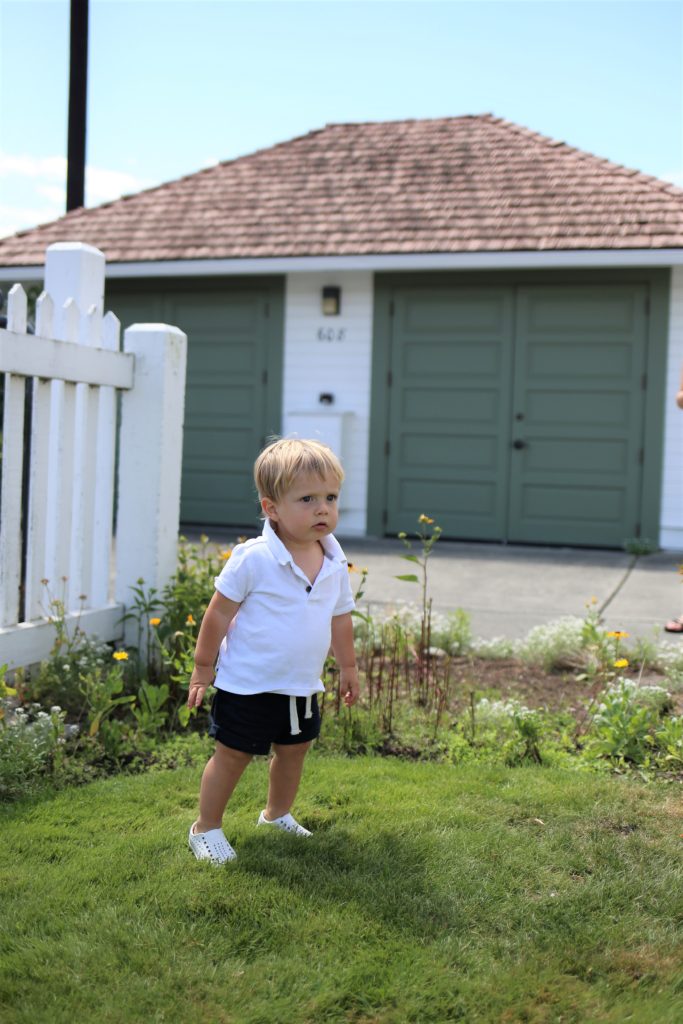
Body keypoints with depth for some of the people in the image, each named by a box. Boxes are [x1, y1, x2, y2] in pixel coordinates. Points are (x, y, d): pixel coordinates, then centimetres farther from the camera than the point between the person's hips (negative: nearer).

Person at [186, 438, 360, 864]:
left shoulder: (335, 564, -2)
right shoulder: (254, 558, -20)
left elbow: (341, 619, 12)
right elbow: (219, 612, -11)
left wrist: (348, 668, 19)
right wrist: (203, 668, -6)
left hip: (302, 688, 6)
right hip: (247, 685, -6)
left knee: (294, 750, 20)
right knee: (233, 755, 5)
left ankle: (278, 814, 44)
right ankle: (207, 828, 24)